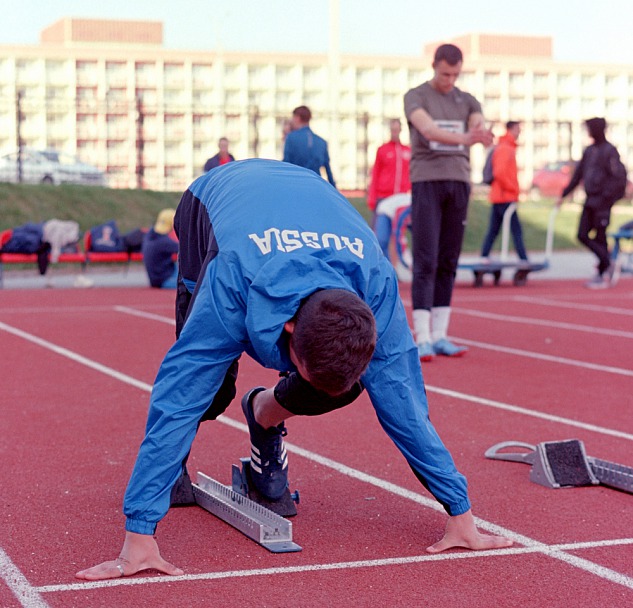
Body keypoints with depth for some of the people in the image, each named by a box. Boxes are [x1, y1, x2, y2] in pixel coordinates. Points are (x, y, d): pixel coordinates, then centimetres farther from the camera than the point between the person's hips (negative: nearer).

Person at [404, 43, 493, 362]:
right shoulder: (415, 97, 1)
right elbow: (427, 129, -20)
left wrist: (483, 133, -35)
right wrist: (463, 138, -38)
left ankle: (440, 336, 9)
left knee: (448, 264, 5)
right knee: (425, 262, -9)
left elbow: (479, 125, -8)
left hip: (458, 182, 4)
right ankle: (422, 339, -9)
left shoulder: (467, 101, 13)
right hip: (426, 181, -4)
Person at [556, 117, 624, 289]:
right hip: (590, 200, 8)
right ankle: (607, 264, 14)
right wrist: (563, 194, 18)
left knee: (600, 238, -4)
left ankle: (603, 276, 6)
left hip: (602, 201, -8)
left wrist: (608, 199, -24)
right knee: (583, 235, 3)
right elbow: (578, 175, 20)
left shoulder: (610, 151, -9)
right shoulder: (589, 150, 14)